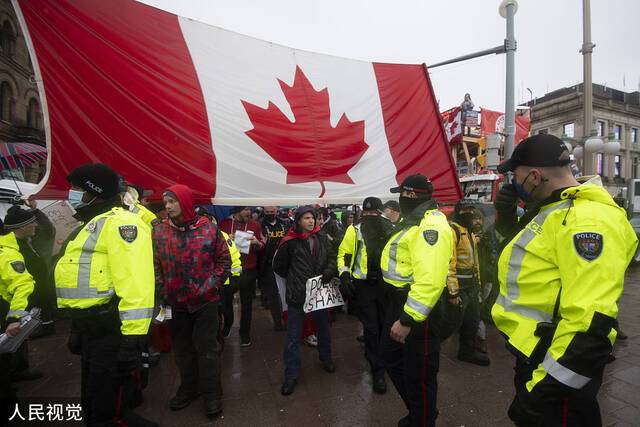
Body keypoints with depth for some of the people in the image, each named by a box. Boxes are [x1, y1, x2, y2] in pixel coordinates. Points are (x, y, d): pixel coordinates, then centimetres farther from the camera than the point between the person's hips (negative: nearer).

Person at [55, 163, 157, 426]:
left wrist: (132, 336, -30)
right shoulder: (91, 224, 19)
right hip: (89, 326, 11)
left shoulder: (119, 222, -16)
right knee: (94, 398, 25)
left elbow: (135, 281, -27)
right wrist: (77, 328, 26)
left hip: (112, 330, -11)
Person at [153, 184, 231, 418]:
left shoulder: (209, 229, -8)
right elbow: (155, 265, 5)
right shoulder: (160, 231, -1)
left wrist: (212, 285, -5)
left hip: (205, 301, -3)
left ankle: (211, 393, 25)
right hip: (175, 302, 3)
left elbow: (224, 259, -1)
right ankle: (188, 387, 39)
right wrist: (163, 291, 0)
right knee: (182, 348, 19)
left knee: (207, 347, 7)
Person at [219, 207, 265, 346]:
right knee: (225, 299, 11)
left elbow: (262, 246, 6)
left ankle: (245, 333, 25)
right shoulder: (224, 223, 0)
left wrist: (257, 243, -16)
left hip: (248, 270, 0)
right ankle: (227, 323, 41)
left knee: (247, 303, 7)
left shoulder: (255, 225, 1)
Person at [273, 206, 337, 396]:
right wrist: (293, 279, 2)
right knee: (293, 336, 6)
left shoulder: (322, 238, 0)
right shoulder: (290, 242, -10)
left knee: (323, 327, 23)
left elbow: (332, 258, 7)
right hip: (297, 294, -4)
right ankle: (291, 374, 23)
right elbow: (279, 266, 0)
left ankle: (326, 359, 47)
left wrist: (328, 273, -10)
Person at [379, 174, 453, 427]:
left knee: (418, 373, 7)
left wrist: (408, 319, -32)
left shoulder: (430, 226, -23)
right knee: (391, 357, 23)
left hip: (419, 307, -11)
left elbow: (430, 280, -32)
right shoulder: (414, 222, 12)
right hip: (400, 300, 11)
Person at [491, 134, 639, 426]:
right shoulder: (553, 211, 8)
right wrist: (509, 219, 6)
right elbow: (531, 258, 23)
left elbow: (590, 323, -31)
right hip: (534, 355, 10)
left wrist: (546, 389, -28)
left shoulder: (585, 219, -26)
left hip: (557, 369, -9)